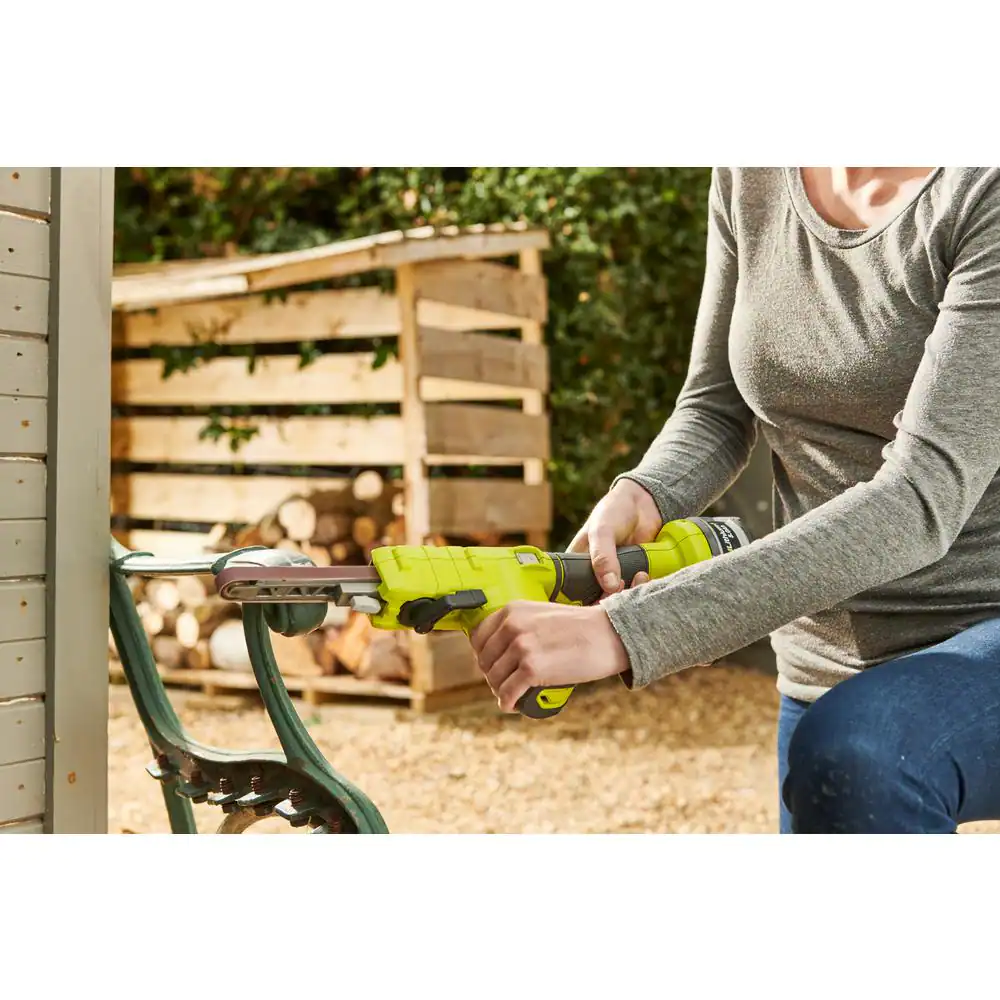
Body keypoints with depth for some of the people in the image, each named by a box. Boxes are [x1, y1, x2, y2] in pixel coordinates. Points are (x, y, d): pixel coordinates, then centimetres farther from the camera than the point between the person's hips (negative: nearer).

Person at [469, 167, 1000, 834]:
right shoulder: (748, 177, 0)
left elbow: (923, 496, -29)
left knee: (848, 751, -33)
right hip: (826, 662, 6)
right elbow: (718, 411, 7)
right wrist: (640, 498, -17)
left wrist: (627, 631, -35)